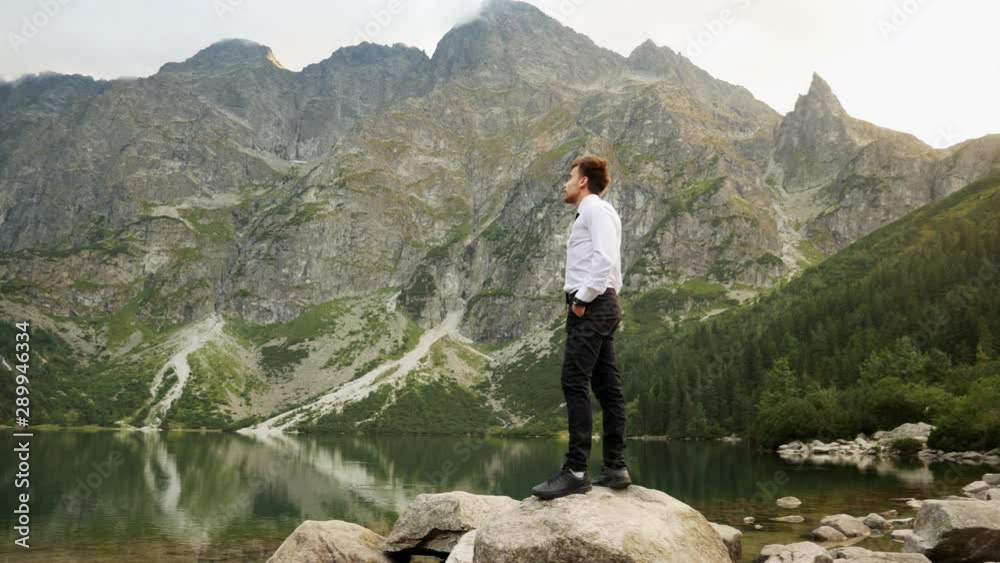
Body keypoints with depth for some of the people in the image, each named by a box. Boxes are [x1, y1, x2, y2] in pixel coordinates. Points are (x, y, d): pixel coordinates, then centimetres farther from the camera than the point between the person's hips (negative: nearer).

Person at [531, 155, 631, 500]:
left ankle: (576, 471, -15)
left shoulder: (596, 209, -5)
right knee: (606, 386, 7)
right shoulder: (591, 213, 24)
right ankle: (615, 468, 10)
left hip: (591, 306, -10)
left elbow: (604, 258, -18)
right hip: (601, 306, 10)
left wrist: (582, 298, -16)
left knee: (575, 383, -14)